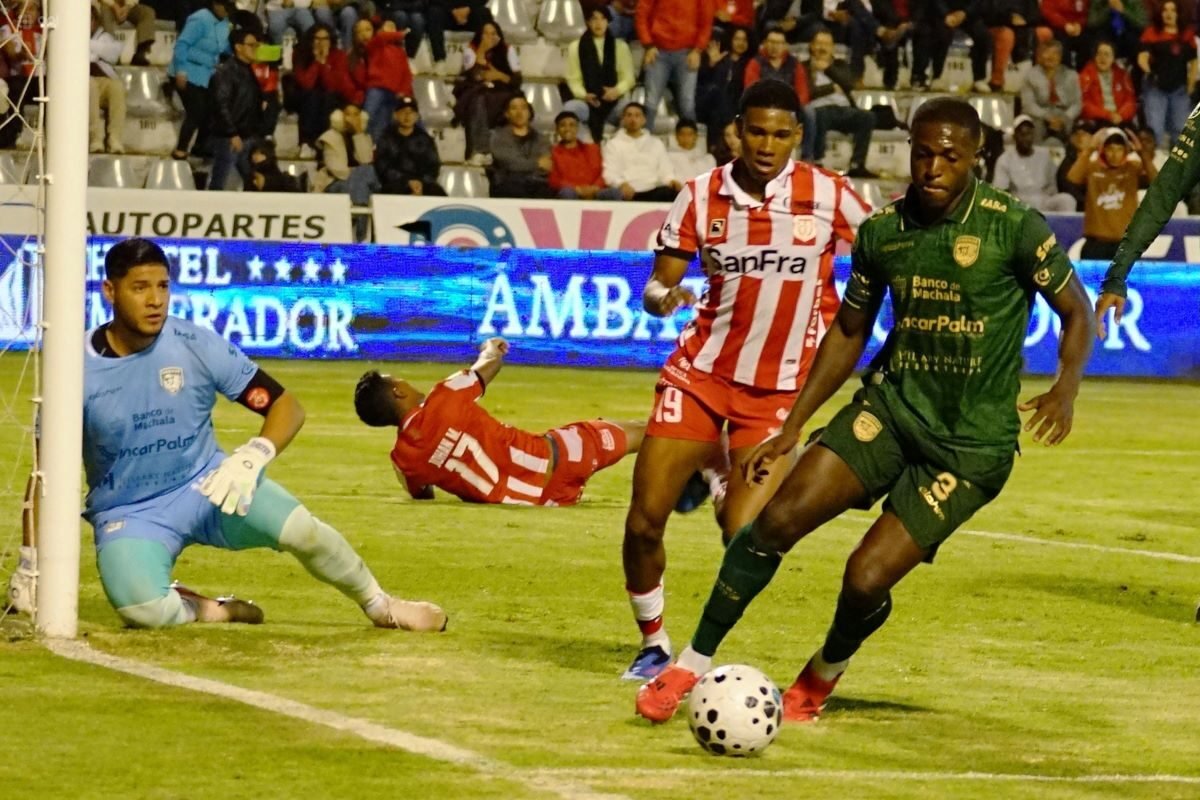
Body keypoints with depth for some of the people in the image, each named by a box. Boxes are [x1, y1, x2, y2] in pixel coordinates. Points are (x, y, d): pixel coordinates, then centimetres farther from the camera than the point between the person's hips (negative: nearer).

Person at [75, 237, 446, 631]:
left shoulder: (197, 345, -11)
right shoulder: (80, 370, -13)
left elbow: (286, 406, -7)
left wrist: (254, 455, -28)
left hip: (205, 483, 1)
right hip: (128, 513, -1)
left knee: (299, 527, -25)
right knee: (142, 609, -31)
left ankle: (380, 605, 4)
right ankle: (213, 611, 4)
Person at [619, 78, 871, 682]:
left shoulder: (828, 195, -8)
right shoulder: (702, 195, -3)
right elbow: (657, 285, -1)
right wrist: (661, 296, -24)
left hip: (780, 389, -2)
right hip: (700, 373, 2)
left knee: (745, 536, -14)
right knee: (643, 520, -5)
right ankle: (653, 643, 19)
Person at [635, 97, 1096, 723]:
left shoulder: (1014, 227, -12)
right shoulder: (883, 230, 2)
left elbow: (1078, 314, -2)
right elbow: (849, 331, 15)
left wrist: (1065, 389, -21)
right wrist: (792, 427, 13)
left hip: (972, 442, -4)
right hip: (891, 404, 4)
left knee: (867, 579, -13)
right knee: (779, 518, -15)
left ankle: (825, 673, 21)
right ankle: (691, 666, -2)